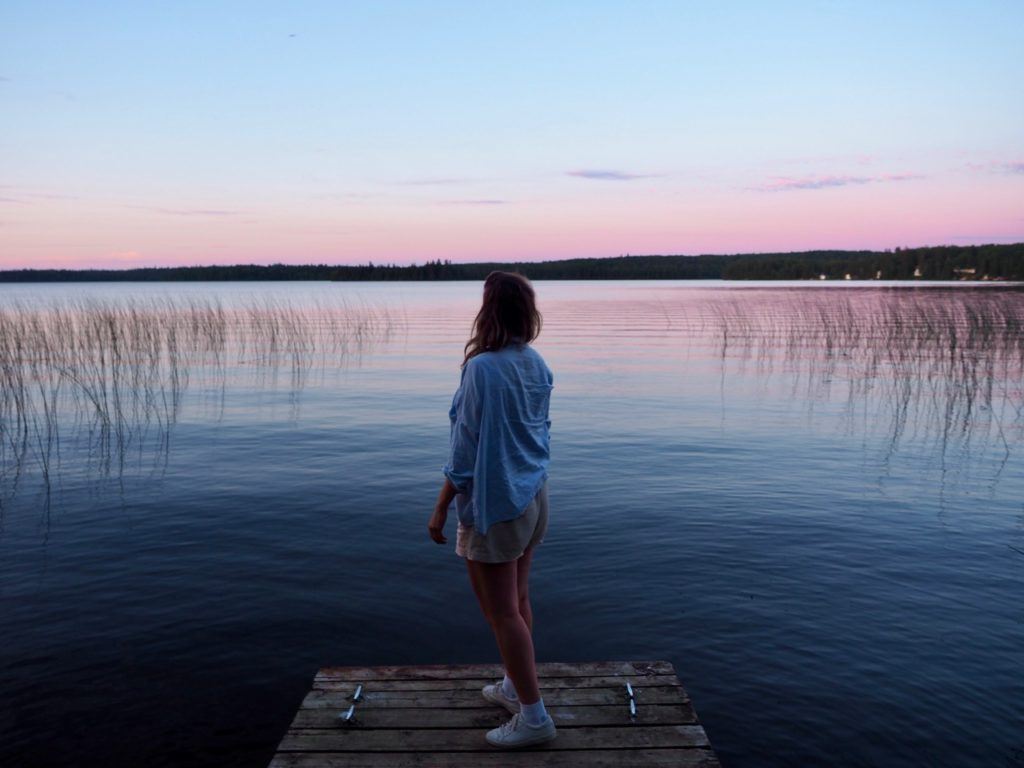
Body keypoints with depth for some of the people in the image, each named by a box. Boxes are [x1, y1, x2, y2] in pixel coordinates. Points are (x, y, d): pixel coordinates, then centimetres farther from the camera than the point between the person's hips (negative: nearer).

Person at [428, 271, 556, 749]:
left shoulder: (482, 368, -21)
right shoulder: (536, 364, 2)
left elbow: (467, 447, -18)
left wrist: (441, 508, -9)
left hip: (494, 504, -8)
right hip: (532, 495, 8)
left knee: (502, 613, 4)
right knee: (517, 602, 20)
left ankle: (534, 716, 12)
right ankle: (516, 687, 36)